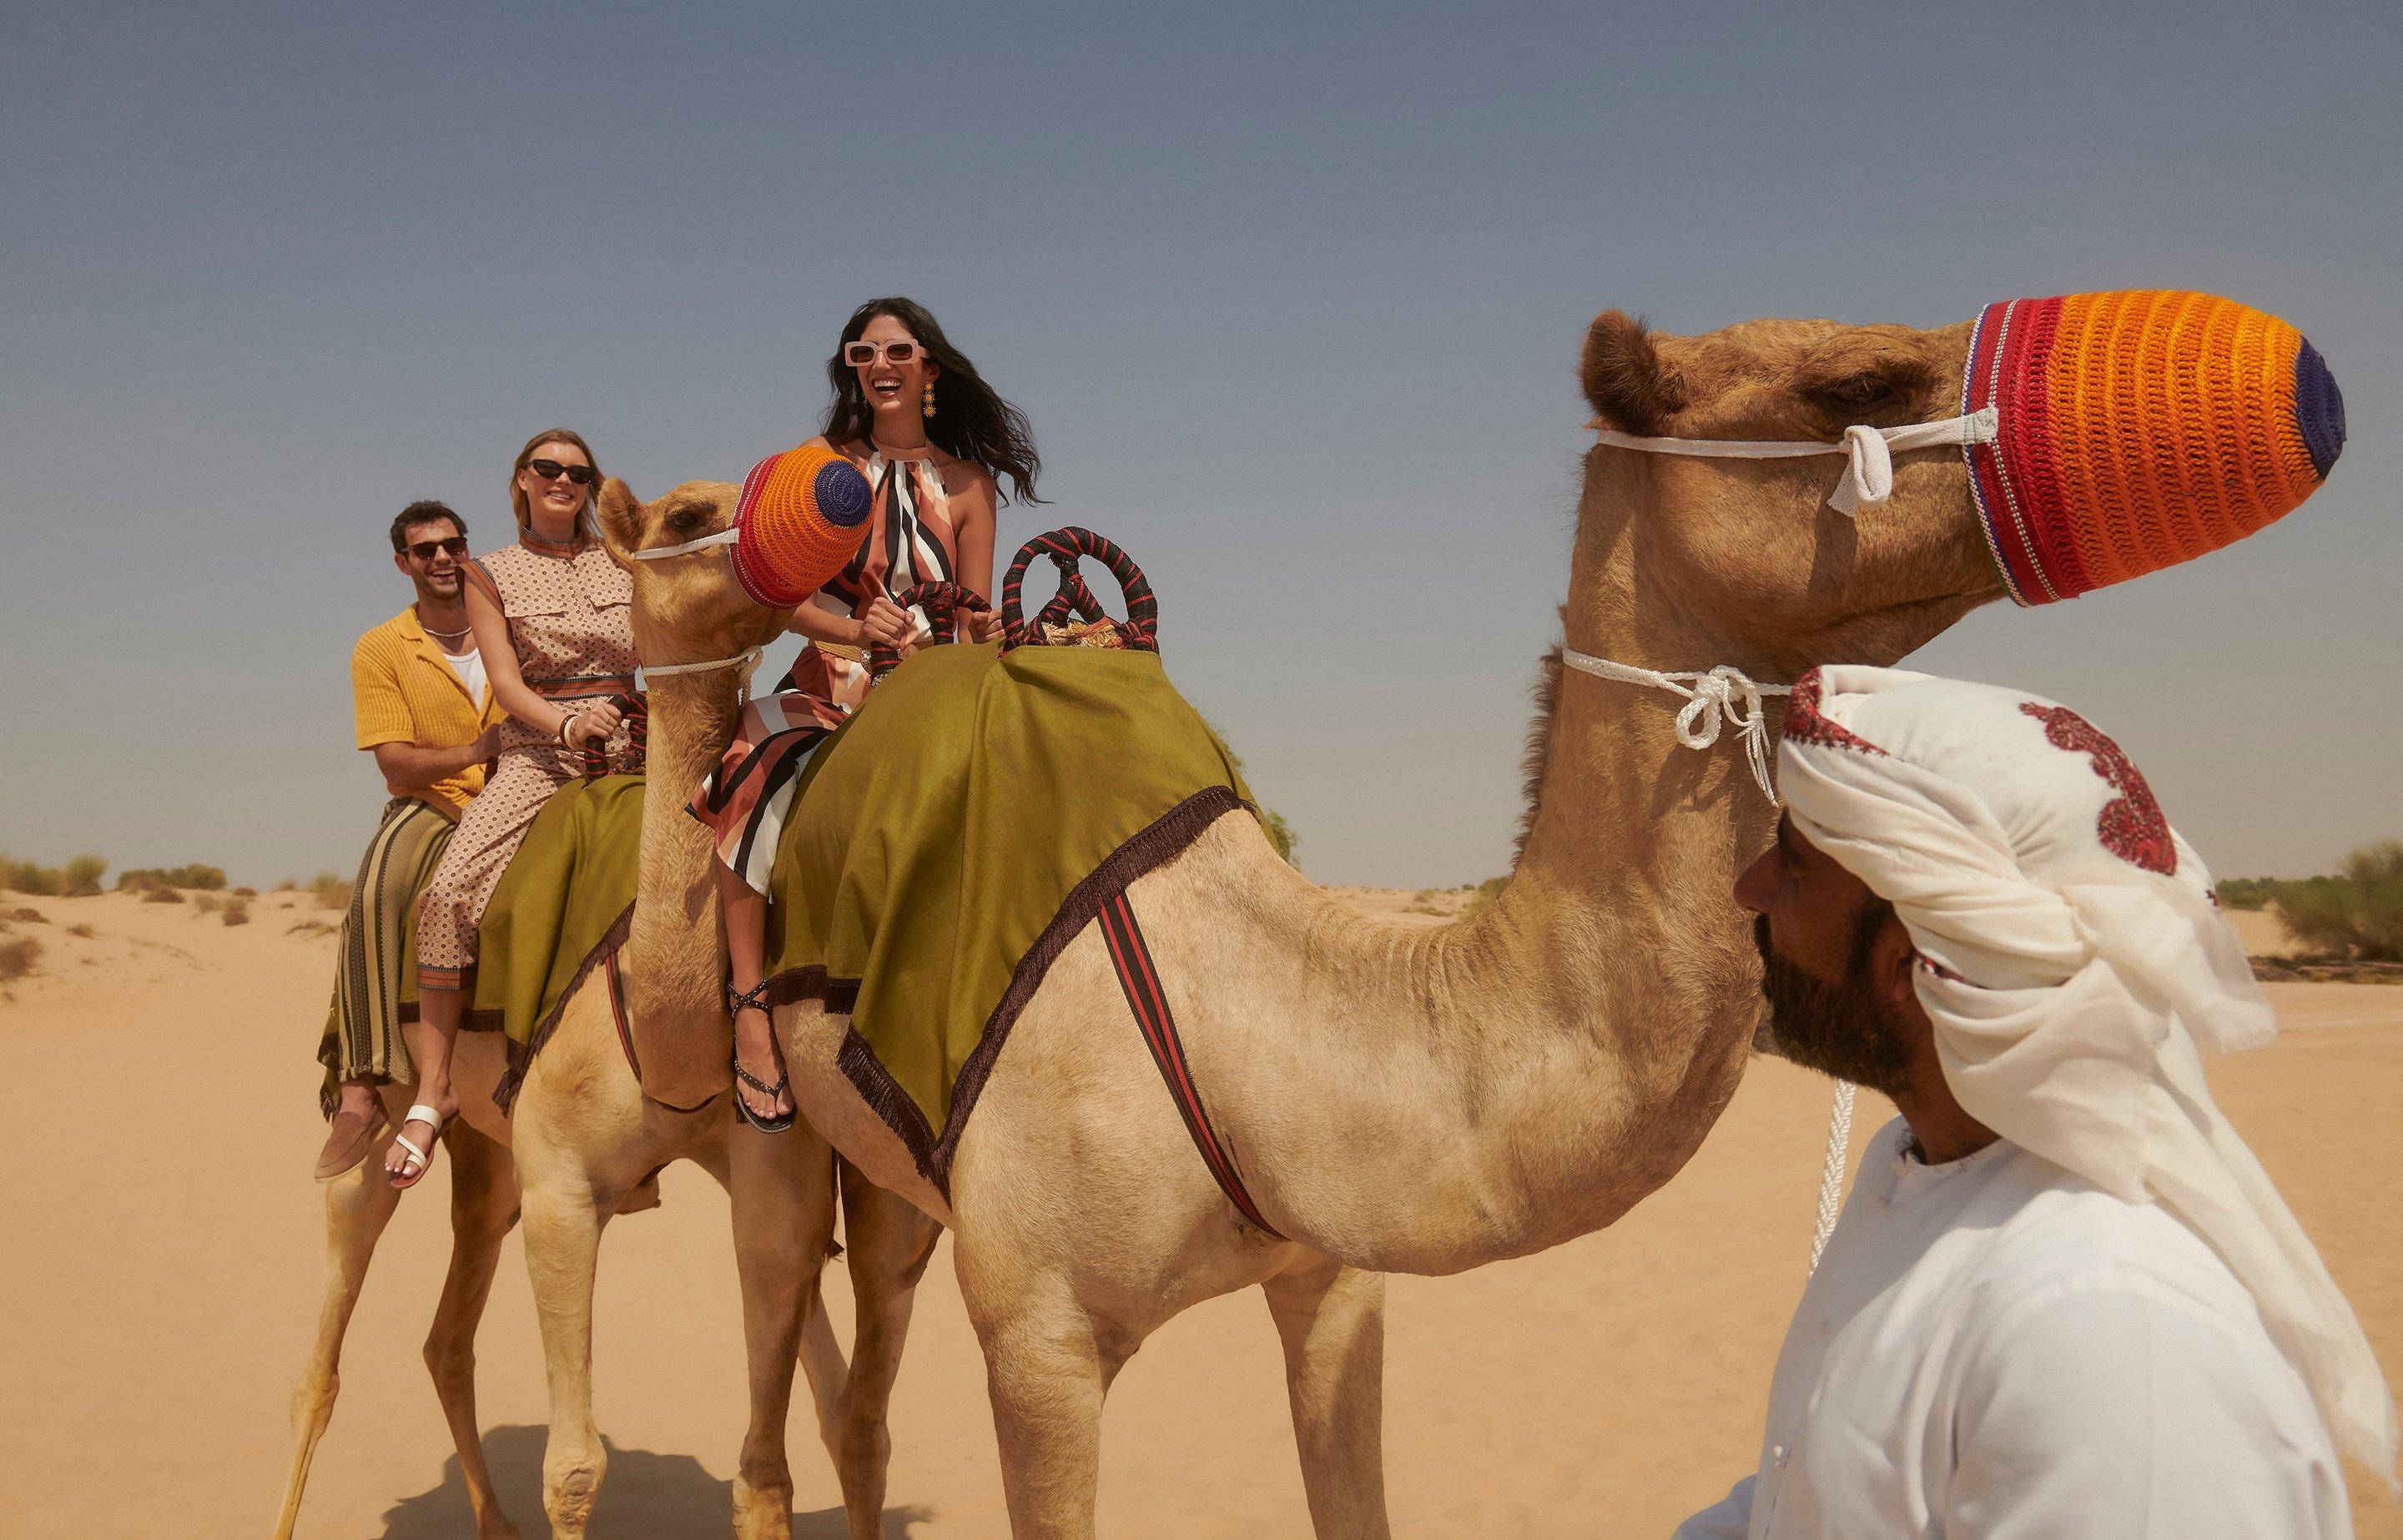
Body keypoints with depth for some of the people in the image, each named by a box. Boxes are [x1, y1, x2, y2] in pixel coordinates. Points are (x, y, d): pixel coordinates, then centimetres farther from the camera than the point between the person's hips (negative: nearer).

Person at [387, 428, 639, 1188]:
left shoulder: (622, 563, 15)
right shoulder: (491, 575, 9)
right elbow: (505, 681, -2)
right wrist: (566, 725, -20)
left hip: (627, 750, 3)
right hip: (536, 757, -3)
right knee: (450, 889, -24)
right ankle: (434, 1089, -17)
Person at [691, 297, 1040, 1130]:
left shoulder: (967, 483, 10)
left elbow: (973, 620, 9)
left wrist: (985, 632, -16)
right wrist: (856, 628, -20)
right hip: (827, 687, -2)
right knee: (751, 779, -31)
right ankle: (750, 1006, -27)